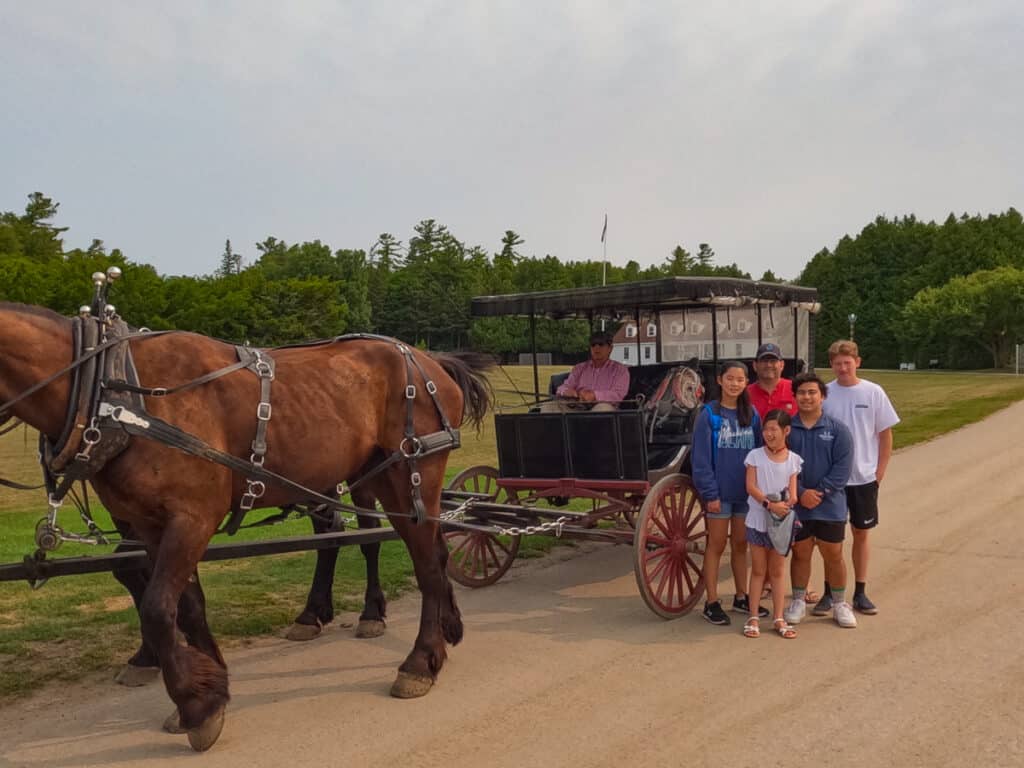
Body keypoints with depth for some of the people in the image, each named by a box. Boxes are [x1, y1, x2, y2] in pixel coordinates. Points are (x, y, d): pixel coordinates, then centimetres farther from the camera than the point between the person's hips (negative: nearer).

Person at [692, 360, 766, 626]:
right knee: (716, 546, 4)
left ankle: (741, 598, 26)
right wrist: (710, 493, -14)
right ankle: (712, 603, 12)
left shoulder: (751, 414, 6)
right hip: (720, 492, -4)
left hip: (746, 491, 4)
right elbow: (701, 457, -10)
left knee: (741, 545, 14)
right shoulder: (708, 414, -7)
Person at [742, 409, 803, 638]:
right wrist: (769, 503, -24)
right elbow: (751, 486, -11)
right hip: (758, 520, -1)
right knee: (758, 570, 6)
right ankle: (753, 617, 12)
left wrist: (787, 504, -26)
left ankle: (778, 618, 16)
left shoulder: (793, 460, 0)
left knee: (777, 571, 10)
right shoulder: (755, 456, -3)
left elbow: (793, 493, -4)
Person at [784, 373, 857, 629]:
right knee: (800, 553, 10)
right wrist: (800, 493, -15)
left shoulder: (837, 430, -2)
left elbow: (843, 467, -8)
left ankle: (839, 603, 24)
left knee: (833, 555, 9)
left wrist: (820, 492, -15)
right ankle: (798, 602, 25)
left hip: (830, 505, 0)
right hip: (796, 506, 0)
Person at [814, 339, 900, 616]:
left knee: (861, 534, 10)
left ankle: (860, 592, 20)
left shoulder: (873, 393, -3)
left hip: (864, 477, 0)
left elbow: (885, 434, 2)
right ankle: (829, 592, 17)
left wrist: (880, 471, -2)